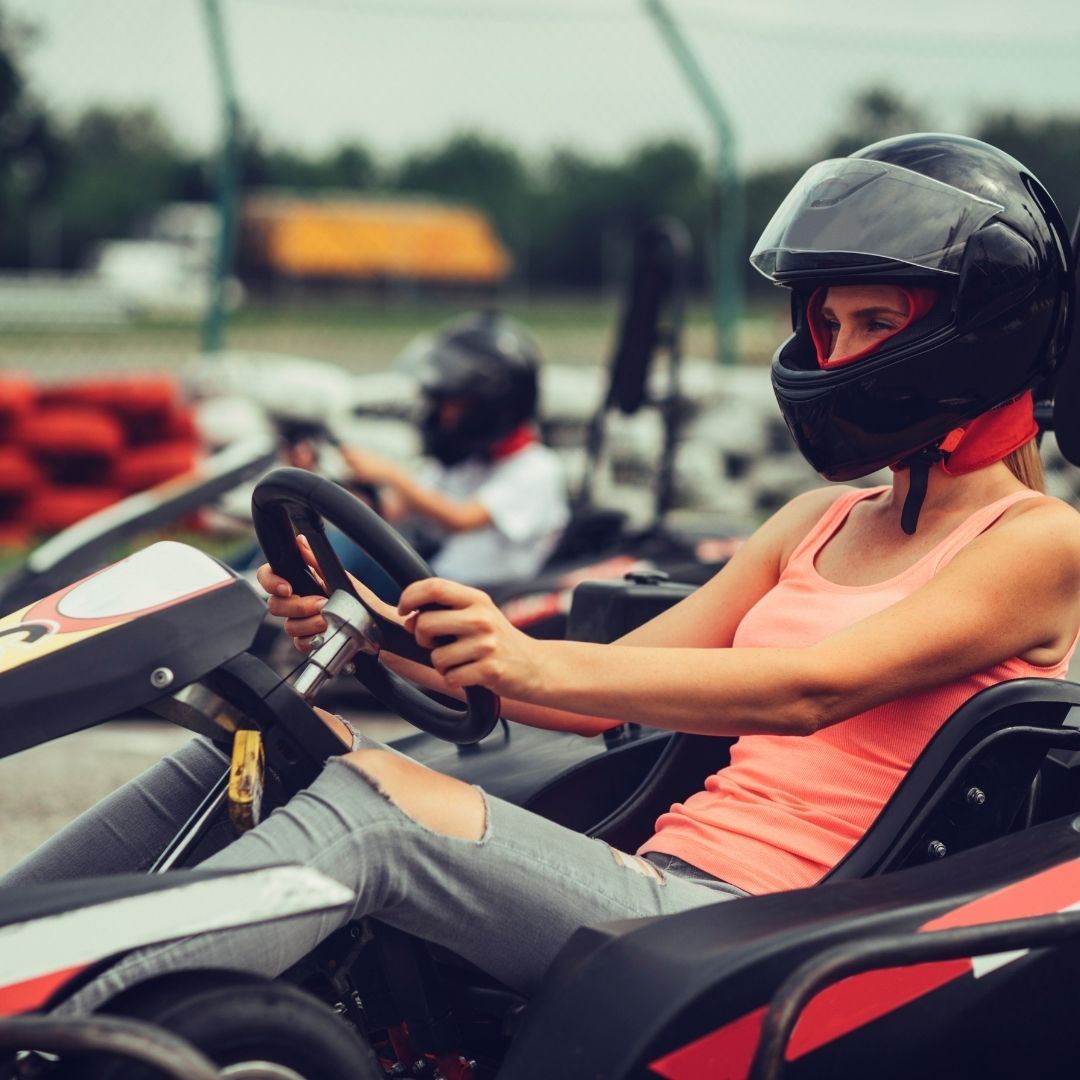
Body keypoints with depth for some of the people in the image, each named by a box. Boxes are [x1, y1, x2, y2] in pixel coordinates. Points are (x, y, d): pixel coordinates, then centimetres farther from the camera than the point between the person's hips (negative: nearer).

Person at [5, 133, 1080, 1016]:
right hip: (659, 877, 7)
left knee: (373, 799, -28)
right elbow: (609, 687, 14)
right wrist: (377, 639, 0)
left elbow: (808, 691, -18)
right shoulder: (823, 522, 22)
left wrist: (536, 666, -30)